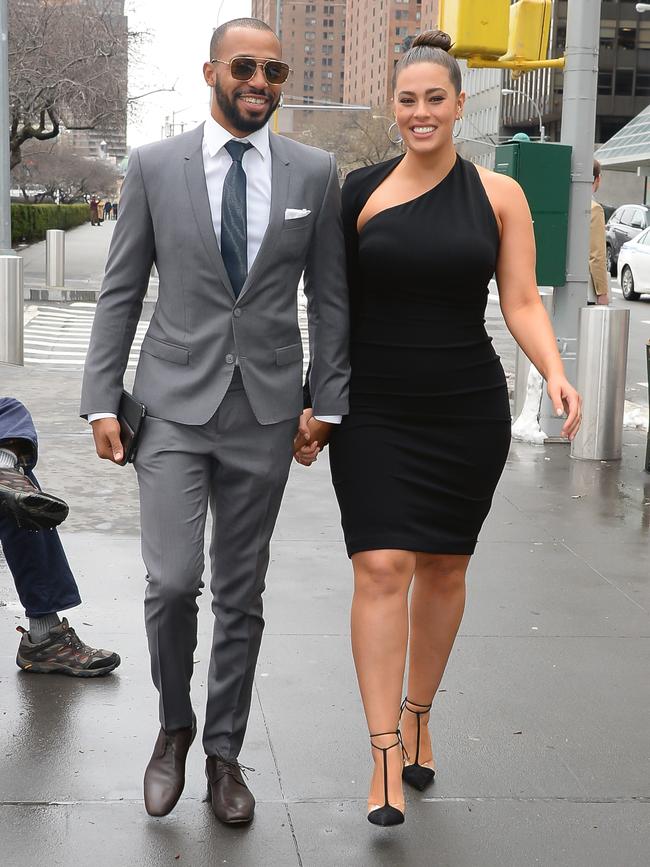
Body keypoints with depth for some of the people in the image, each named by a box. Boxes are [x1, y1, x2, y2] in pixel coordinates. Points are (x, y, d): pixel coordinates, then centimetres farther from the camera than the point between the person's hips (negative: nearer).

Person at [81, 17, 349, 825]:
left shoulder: (315, 173, 3)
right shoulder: (153, 166, 1)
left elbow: (329, 296, 7)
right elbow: (120, 292, 3)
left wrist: (328, 402, 3)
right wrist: (102, 401, -1)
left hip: (266, 409, 1)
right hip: (174, 402, -1)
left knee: (241, 594, 9)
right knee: (172, 581, -10)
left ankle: (223, 751, 25)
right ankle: (174, 725, 18)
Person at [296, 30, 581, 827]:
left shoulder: (498, 195, 2)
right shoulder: (360, 193, 0)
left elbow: (521, 302, 0)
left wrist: (554, 373, -18)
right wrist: (312, 407, 4)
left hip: (467, 412, 2)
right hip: (374, 412, -1)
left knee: (444, 569, 11)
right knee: (381, 567, -11)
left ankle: (416, 715, 32)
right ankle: (385, 756, -5)